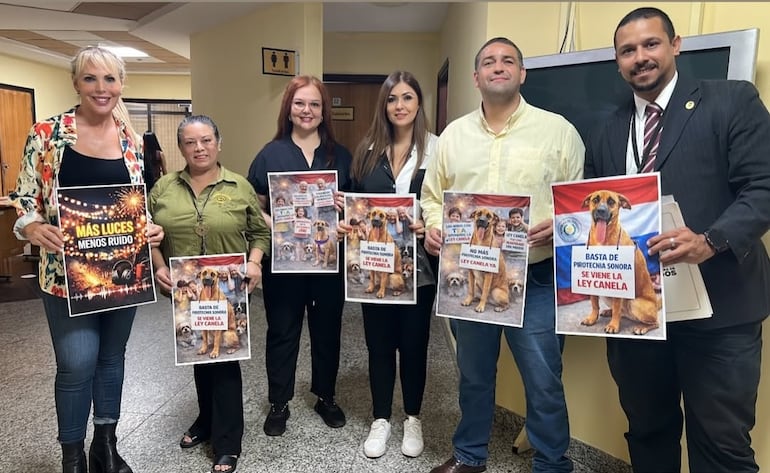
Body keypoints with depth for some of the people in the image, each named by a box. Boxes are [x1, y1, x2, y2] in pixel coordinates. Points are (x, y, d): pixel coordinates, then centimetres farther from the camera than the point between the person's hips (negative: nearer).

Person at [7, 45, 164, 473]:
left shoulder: (132, 140, 5)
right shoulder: (47, 134, -5)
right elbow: (24, 198, -3)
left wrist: (152, 229, -9)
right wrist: (34, 228, -23)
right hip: (68, 271, -3)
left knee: (112, 357, 15)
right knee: (77, 364, -3)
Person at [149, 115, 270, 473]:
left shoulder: (240, 187, -3)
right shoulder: (164, 188, 2)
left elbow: (260, 232, 1)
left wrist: (254, 262, -15)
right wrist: (159, 267, -10)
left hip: (227, 290, -3)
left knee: (224, 357, 2)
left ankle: (227, 444, 13)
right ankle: (207, 420, 38)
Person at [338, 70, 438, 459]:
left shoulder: (437, 148, -5)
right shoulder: (368, 150, 6)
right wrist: (346, 224, -9)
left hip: (418, 265, -2)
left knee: (414, 342, 11)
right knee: (379, 343, 13)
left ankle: (412, 419, 32)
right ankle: (380, 419, 31)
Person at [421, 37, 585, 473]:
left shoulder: (558, 130, -1)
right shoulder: (454, 134, 9)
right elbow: (433, 195, 14)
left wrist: (559, 225, -20)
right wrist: (434, 227, -5)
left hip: (534, 278, -3)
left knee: (543, 380, 5)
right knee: (474, 374, 18)